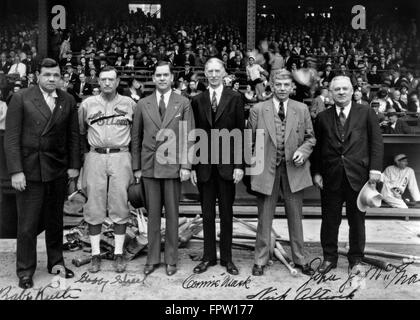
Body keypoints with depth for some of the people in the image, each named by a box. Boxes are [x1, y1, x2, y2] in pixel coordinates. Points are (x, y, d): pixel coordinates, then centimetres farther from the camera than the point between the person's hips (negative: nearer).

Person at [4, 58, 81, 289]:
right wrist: (15, 171, -12)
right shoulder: (21, 99, -3)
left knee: (55, 220, 14)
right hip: (29, 170, -3)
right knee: (27, 225, 3)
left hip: (57, 170, 3)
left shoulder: (67, 101, 7)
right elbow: (11, 137, -6)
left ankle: (56, 263, 28)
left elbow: (73, 135, 10)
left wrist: (74, 165, 5)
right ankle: (25, 271, 17)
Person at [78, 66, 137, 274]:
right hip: (95, 158, 1)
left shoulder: (129, 104, 7)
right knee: (94, 208, 3)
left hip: (120, 157, -1)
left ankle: (118, 254, 11)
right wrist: (86, 152, 11)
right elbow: (80, 132, 16)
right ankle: (95, 255, 12)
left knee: (120, 207, 2)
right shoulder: (87, 104, 8)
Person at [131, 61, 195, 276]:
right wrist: (136, 167, 5)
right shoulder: (143, 105, 8)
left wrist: (186, 165, -8)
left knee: (172, 214, 6)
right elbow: (136, 137, 10)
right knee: (152, 213, 7)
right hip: (149, 166, 2)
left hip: (173, 166, -1)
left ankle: (171, 259, 17)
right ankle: (152, 258, 18)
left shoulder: (183, 104, 3)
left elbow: (188, 136, 0)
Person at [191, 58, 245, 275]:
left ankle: (227, 258, 19)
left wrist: (239, 165, -7)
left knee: (226, 213, 8)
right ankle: (208, 257, 21)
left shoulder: (235, 99, 2)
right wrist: (192, 166, 2)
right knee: (207, 214, 9)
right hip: (204, 165, 2)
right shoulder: (197, 101, 7)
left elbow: (240, 133, -1)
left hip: (227, 165, -1)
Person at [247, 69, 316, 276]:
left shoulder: (302, 109, 6)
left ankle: (300, 260, 25)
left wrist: (303, 150, -8)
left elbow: (310, 137, 12)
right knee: (264, 219, 7)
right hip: (266, 170, -1)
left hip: (294, 170, 1)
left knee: (295, 217, 11)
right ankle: (260, 261, 20)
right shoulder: (258, 110, 1)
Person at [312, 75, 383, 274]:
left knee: (357, 220, 10)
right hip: (331, 177, 1)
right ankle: (329, 258, 22)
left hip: (358, 176, -1)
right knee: (329, 220, 7)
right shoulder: (323, 117, 7)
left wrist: (375, 168, -8)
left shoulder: (366, 113, 4)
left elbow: (376, 142, 1)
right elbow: (317, 147, 8)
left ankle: (356, 259, 26)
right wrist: (316, 172, 1)